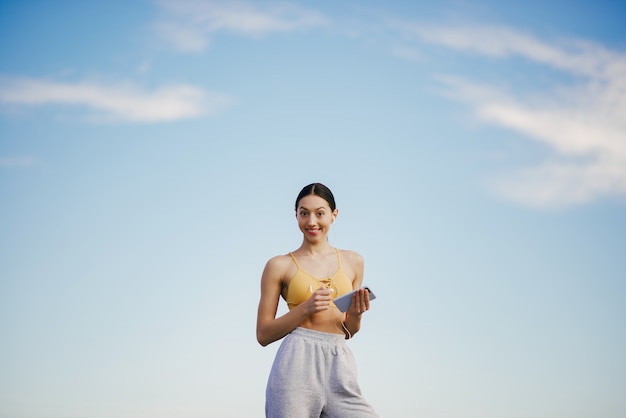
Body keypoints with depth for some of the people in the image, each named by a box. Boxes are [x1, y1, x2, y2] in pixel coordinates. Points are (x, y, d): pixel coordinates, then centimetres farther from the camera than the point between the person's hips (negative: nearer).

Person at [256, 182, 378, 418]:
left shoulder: (353, 262, 14)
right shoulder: (280, 266, 4)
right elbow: (263, 335, 2)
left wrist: (355, 314, -2)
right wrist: (305, 309, -11)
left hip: (339, 365, 3)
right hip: (297, 363, -3)